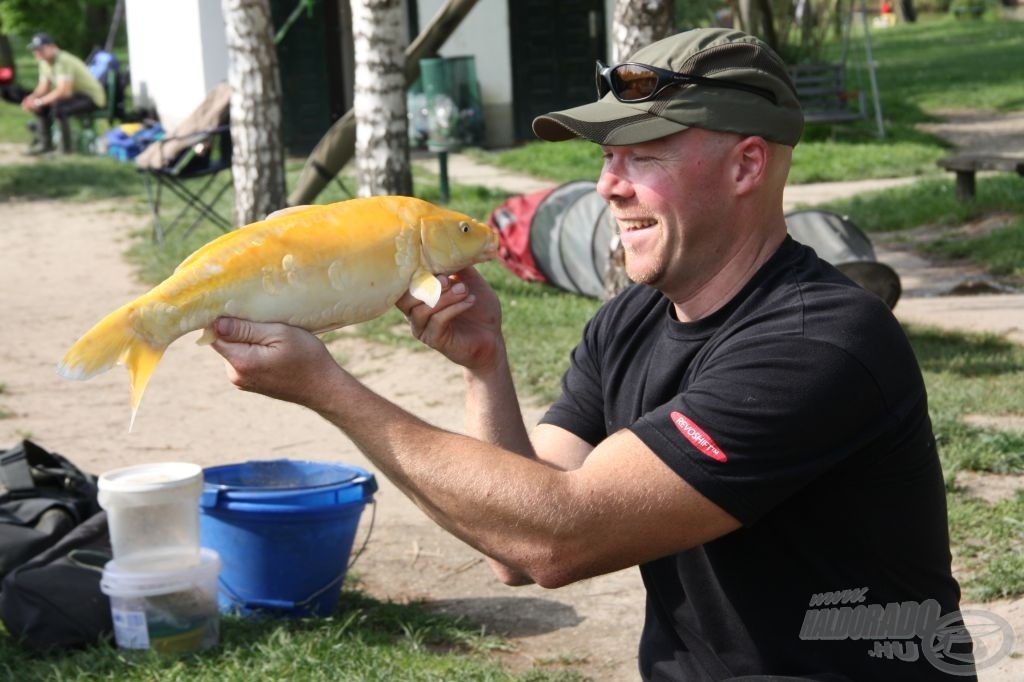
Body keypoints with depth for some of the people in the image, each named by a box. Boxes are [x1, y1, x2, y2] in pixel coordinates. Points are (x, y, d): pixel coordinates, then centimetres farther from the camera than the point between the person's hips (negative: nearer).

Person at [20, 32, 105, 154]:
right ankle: (45, 143, 10)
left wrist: (39, 101, -30)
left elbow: (63, 91, -32)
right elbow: (43, 87, 6)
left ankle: (66, 147, -18)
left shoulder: (63, 61, -26)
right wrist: (33, 98, -15)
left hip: (92, 98, -10)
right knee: (41, 107, 2)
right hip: (76, 94, 10)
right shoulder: (44, 62, 3)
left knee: (57, 107, -32)